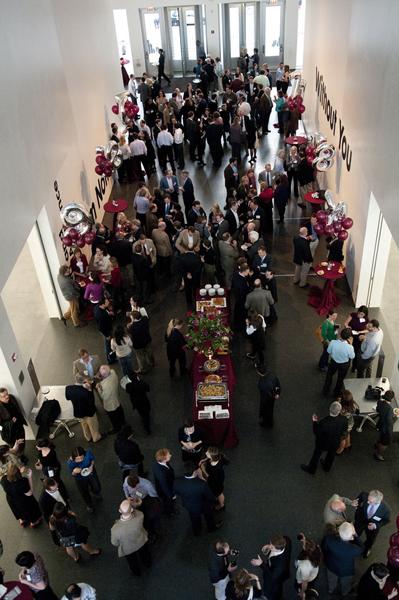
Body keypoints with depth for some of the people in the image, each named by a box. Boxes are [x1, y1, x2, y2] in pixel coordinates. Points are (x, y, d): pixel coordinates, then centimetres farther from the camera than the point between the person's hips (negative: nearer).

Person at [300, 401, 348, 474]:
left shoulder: (324, 422, -41)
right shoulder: (343, 419, -31)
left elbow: (317, 433, -23)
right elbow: (344, 430, -9)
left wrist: (315, 422, -15)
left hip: (323, 443, -3)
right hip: (335, 443, 3)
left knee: (316, 455, 25)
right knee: (331, 454, 33)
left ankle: (311, 469, 49)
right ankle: (327, 467, 60)